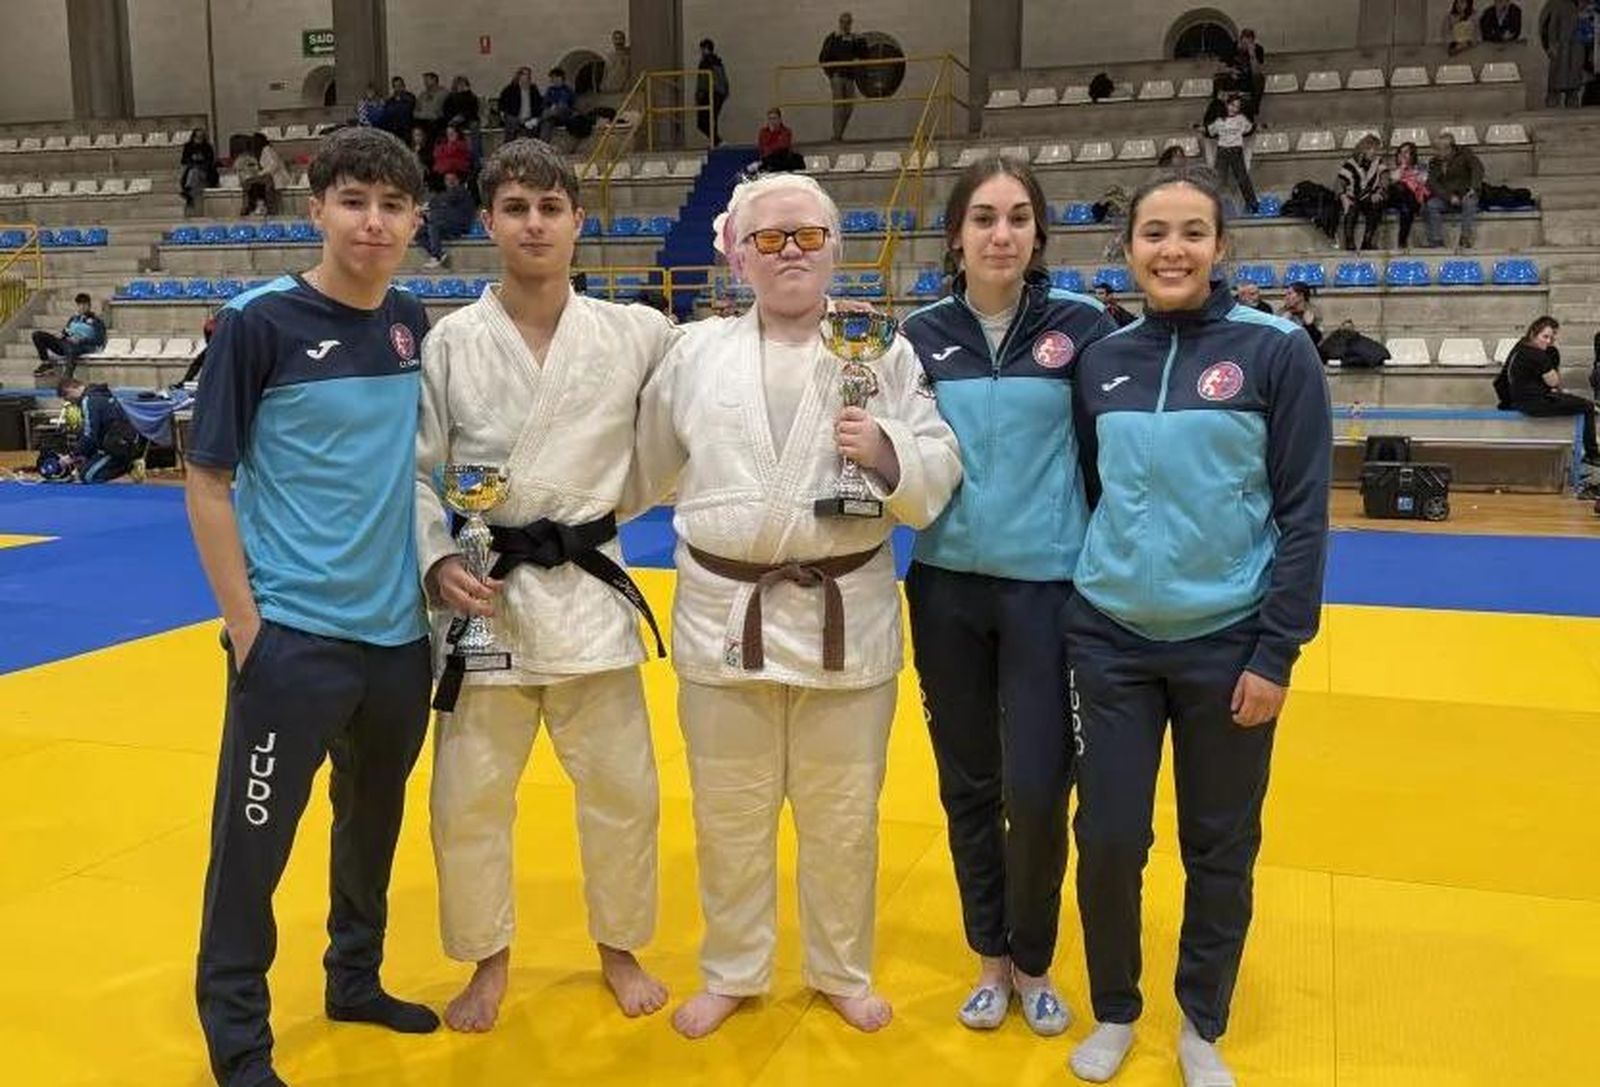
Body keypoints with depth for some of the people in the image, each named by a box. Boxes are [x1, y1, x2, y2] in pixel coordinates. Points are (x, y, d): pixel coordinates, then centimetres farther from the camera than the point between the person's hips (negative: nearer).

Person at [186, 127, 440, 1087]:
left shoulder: (414, 324, 5)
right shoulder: (261, 322, -10)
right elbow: (209, 479, -7)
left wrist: (438, 564, 7)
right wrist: (244, 619, -11)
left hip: (401, 630, 5)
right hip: (294, 634, -5)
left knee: (374, 819, 19)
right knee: (254, 839, 3)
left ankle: (355, 981, 39)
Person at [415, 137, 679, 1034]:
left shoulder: (636, 334, -2)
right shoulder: (452, 343, -3)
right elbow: (415, 472, 0)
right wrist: (439, 561, -13)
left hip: (589, 590, 1)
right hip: (483, 595, 0)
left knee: (623, 789, 10)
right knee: (470, 798, 8)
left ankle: (620, 949, 34)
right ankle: (489, 961, 32)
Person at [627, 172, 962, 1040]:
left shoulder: (883, 349, 0)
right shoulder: (696, 352, 4)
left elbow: (940, 473, -2)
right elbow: (643, 464, 15)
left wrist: (888, 453, -21)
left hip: (846, 616, -1)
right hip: (723, 616, 1)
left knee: (842, 819, 13)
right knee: (729, 816, 14)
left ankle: (842, 973, 35)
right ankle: (731, 973, 35)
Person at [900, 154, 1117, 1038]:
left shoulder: (1082, 325, -4)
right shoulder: (922, 334, 3)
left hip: (1048, 585, -2)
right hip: (947, 586, 2)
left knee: (1036, 792, -2)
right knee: (968, 785, 11)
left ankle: (1033, 962, 25)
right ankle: (991, 956, 32)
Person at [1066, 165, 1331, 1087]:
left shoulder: (1276, 350, -7)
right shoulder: (1102, 358, 3)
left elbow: (1304, 512, -7)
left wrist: (1277, 652, -10)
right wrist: (1073, 609, 8)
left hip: (1228, 644, -2)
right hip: (1111, 639, 2)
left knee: (1220, 848, 11)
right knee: (1108, 838, 7)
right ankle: (1115, 1012, 31)